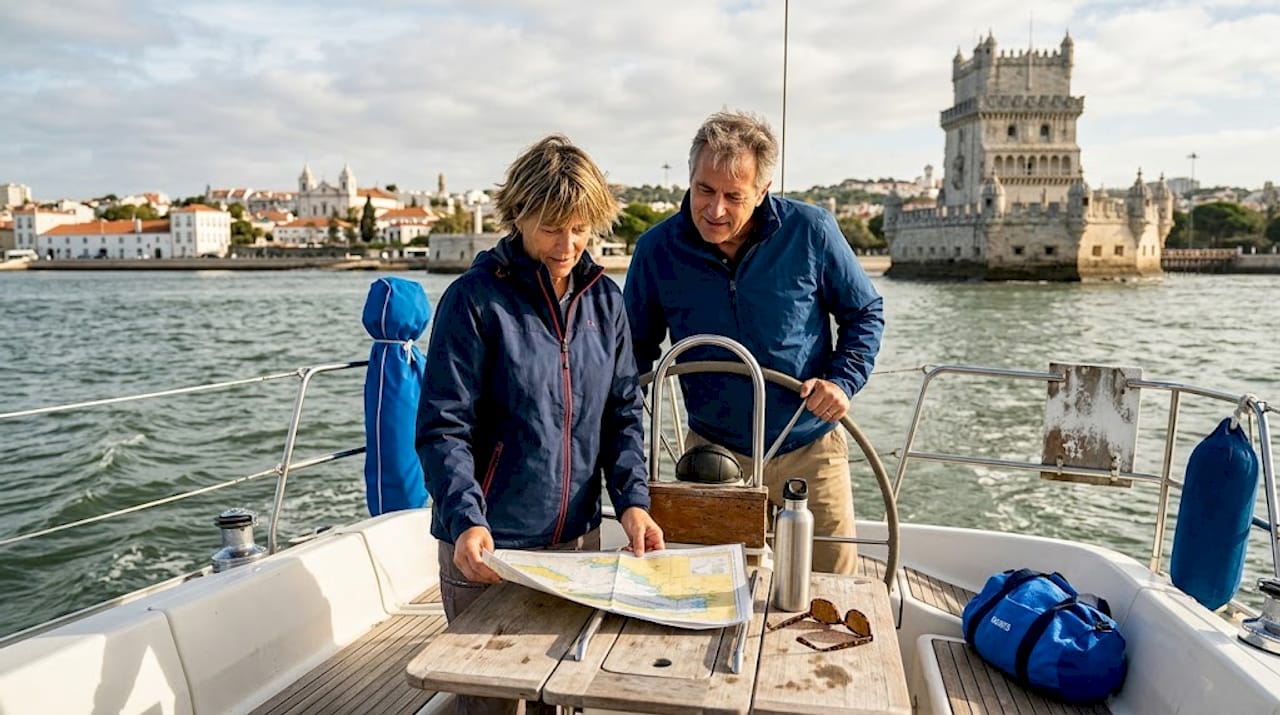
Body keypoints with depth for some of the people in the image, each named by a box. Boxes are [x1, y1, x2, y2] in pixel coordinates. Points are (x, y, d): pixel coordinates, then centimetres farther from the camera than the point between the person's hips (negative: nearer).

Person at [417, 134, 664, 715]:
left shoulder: (604, 298, 3)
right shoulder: (475, 299, -12)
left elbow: (624, 412, 5)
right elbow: (442, 428, -14)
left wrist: (632, 500, -8)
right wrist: (467, 521, -27)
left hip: (579, 538, 5)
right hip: (488, 549, -4)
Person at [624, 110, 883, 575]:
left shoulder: (810, 232, -11)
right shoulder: (656, 249, -8)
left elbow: (865, 312, 3)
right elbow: (637, 349, 4)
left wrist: (843, 380, -13)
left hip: (810, 451, 0)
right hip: (712, 454, 1)